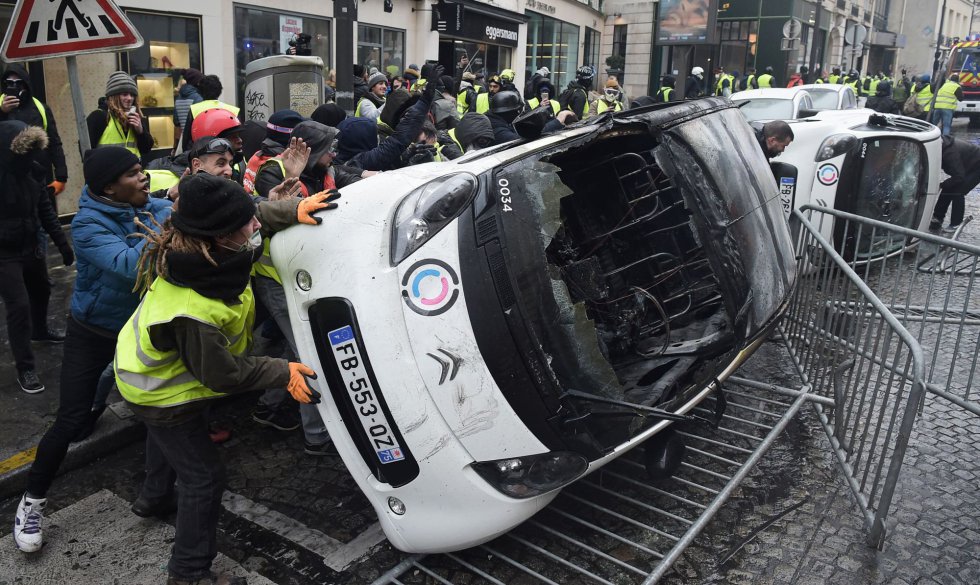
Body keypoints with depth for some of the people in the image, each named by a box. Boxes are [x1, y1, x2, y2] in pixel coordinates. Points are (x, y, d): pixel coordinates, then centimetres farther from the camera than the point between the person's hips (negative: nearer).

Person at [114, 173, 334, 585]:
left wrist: (294, 209, -19)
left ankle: (154, 498, 65)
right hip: (161, 395, -9)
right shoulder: (191, 314, -46)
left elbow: (261, 216, -5)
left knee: (167, 438, 35)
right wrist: (283, 372, -21)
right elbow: (222, 374, -30)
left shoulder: (199, 253, -24)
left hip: (149, 368, 9)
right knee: (203, 476, 4)